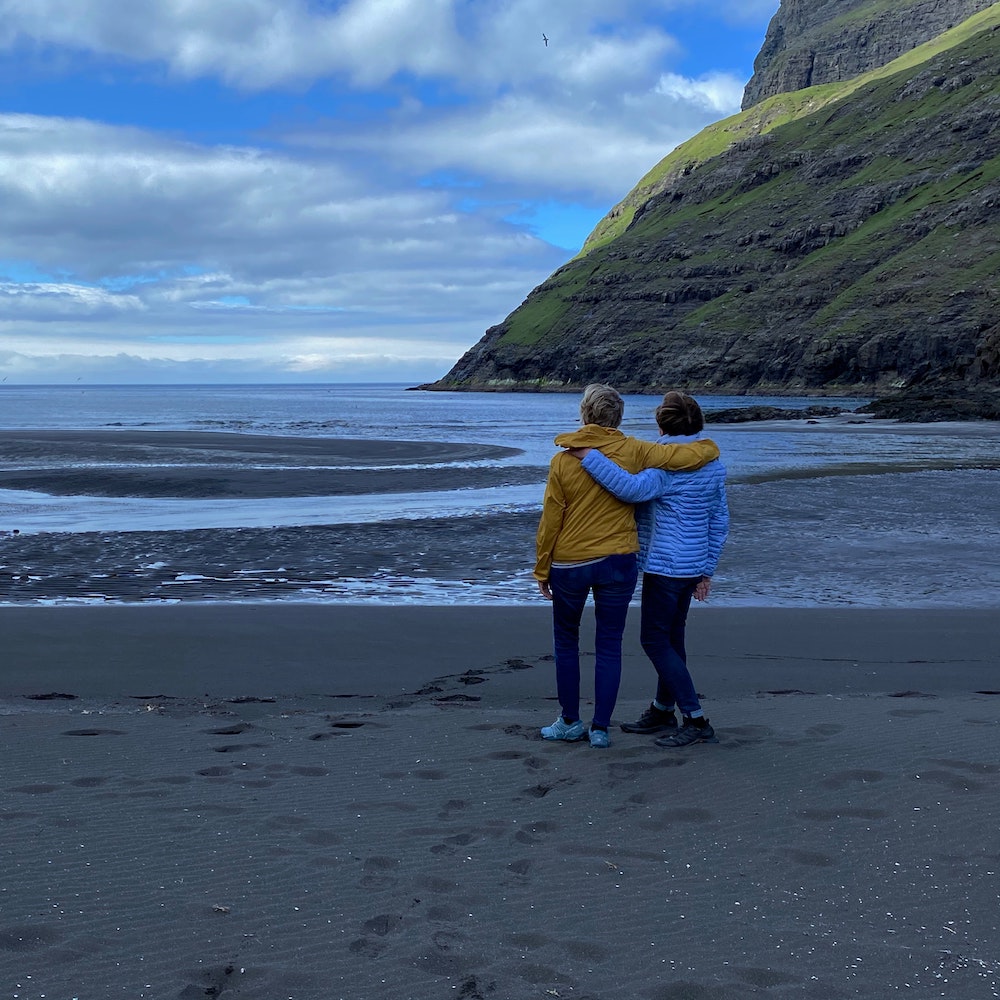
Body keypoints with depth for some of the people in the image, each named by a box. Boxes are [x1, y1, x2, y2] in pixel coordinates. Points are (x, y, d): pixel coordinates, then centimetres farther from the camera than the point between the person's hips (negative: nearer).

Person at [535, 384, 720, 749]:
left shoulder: (563, 459, -7)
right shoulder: (633, 452, -7)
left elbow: (550, 519, -3)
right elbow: (691, 455, -10)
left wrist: (542, 569, 6)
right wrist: (709, 447, 14)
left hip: (569, 564, 0)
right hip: (618, 563, 0)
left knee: (566, 642, 16)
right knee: (609, 646, 9)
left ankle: (570, 721, 22)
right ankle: (600, 729, 11)